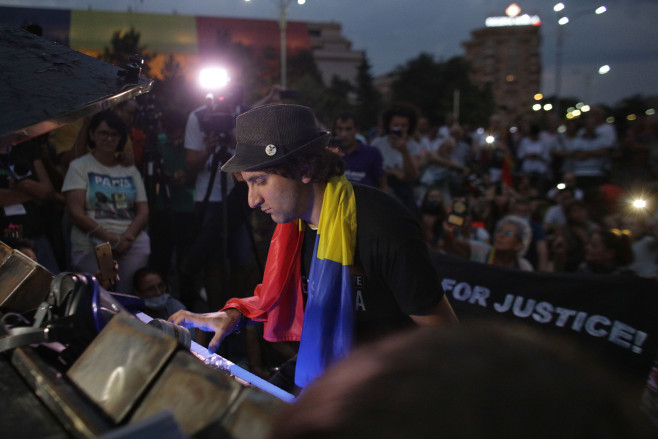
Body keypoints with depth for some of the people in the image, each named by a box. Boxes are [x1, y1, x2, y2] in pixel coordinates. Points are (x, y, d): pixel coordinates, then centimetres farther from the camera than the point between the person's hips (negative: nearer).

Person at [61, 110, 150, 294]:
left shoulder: (130, 170, 19)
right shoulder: (79, 166, 8)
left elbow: (143, 211, 11)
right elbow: (76, 213, -2)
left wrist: (127, 238, -8)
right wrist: (111, 239, -11)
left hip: (133, 245, 3)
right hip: (91, 248, -2)